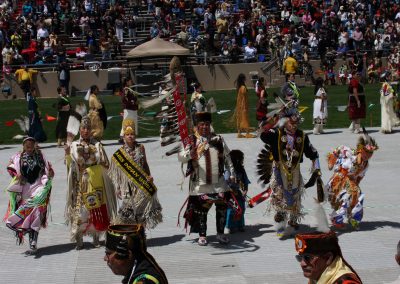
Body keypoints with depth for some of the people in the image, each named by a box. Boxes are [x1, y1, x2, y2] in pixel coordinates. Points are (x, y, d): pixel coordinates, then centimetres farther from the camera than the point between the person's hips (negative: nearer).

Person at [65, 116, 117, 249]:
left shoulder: (97, 145, 7)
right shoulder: (74, 146, 5)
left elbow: (106, 164, 3)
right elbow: (70, 165, -4)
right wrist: (67, 154, -20)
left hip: (96, 183, 1)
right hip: (81, 184, -1)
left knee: (97, 210, 3)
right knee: (80, 209, -4)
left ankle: (96, 237, 16)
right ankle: (79, 239, 2)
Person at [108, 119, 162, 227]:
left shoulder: (140, 148, 5)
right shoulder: (120, 153, -2)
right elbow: (116, 173, 1)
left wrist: (149, 176, 1)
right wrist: (118, 188, -2)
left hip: (142, 183, 3)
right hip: (129, 185, -3)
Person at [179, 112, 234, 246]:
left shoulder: (218, 139, 8)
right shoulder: (192, 141, -1)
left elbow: (227, 157, 13)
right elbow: (180, 157, -9)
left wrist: (231, 173, 8)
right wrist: (190, 153, -30)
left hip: (218, 182, 2)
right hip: (200, 183, -2)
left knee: (222, 207, 1)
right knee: (201, 209, 3)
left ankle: (220, 233, 16)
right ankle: (202, 235, 15)